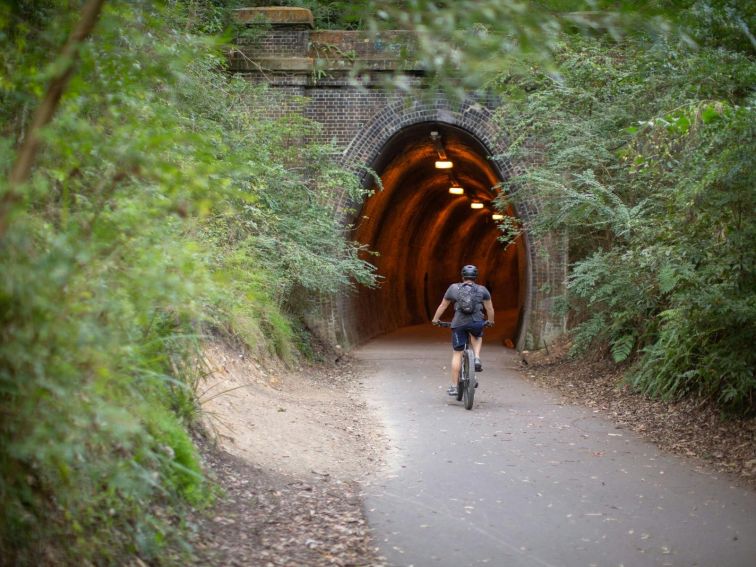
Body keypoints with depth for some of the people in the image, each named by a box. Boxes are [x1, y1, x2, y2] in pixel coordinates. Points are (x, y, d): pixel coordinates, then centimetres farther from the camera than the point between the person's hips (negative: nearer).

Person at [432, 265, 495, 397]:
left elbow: (442, 306, 19)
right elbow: (490, 308, 13)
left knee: (457, 354, 8)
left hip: (459, 323, 0)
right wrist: (491, 321, 31)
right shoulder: (482, 290, 11)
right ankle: (477, 358, 9)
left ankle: (454, 387, 7)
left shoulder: (454, 288, 12)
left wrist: (435, 320, 32)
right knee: (477, 337, 35)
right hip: (477, 323, 0)